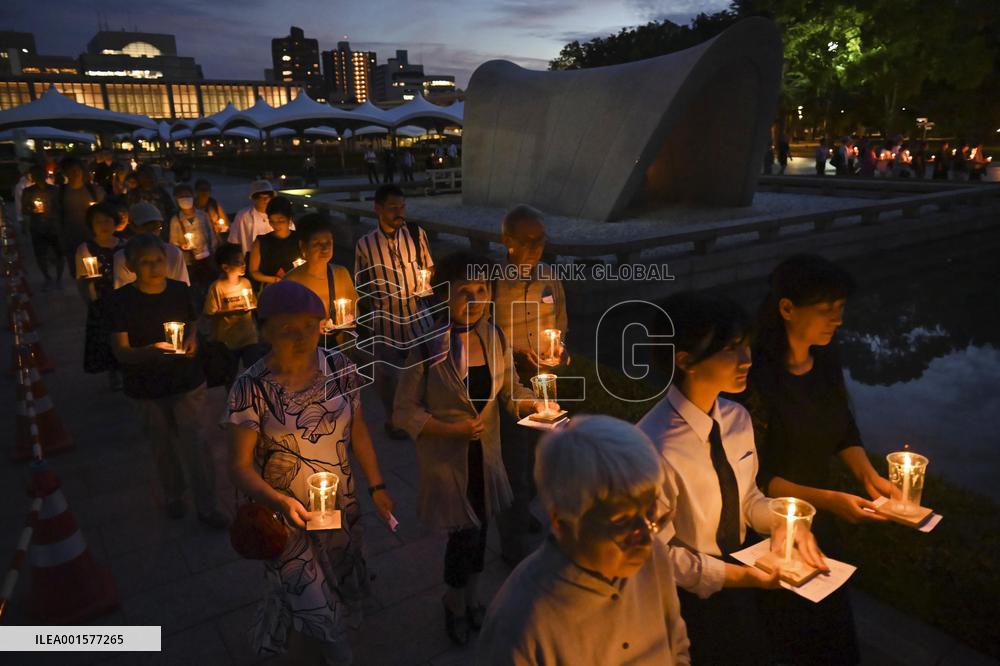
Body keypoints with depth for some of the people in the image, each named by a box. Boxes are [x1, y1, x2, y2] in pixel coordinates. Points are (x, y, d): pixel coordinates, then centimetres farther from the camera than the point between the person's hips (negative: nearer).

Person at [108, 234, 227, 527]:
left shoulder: (180, 290, -4)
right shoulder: (122, 300, -11)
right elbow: (121, 351, -14)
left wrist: (191, 339, -10)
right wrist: (151, 350, -34)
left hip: (187, 382, 1)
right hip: (147, 389, 0)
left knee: (195, 444, 0)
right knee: (163, 447, 16)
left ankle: (207, 506, 15)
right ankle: (173, 496, 40)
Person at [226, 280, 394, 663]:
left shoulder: (339, 367, -10)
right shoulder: (252, 388, -21)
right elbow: (240, 466, -16)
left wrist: (377, 486, 3)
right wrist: (280, 503, -31)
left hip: (342, 508, 4)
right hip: (288, 514, -3)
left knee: (339, 596, 23)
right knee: (311, 615, 5)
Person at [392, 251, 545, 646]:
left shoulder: (495, 338, -7)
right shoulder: (427, 347, -20)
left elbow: (510, 390, 3)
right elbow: (404, 412, -13)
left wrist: (535, 405, -17)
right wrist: (450, 428, -23)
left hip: (485, 453, 4)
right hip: (446, 457, -4)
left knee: (480, 529, 19)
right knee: (465, 533, 3)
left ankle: (471, 598, 48)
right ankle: (454, 602, 37)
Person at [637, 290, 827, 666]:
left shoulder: (736, 418, -10)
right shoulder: (658, 450, -34)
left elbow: (746, 497, 5)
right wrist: (740, 575, -22)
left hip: (738, 581, 6)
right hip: (690, 597, -6)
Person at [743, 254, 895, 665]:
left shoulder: (826, 360, -6)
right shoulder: (757, 377, -28)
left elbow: (844, 431, 10)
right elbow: (754, 477, -23)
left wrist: (869, 476, -5)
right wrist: (828, 499, -26)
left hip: (818, 523, 7)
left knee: (833, 627, 25)